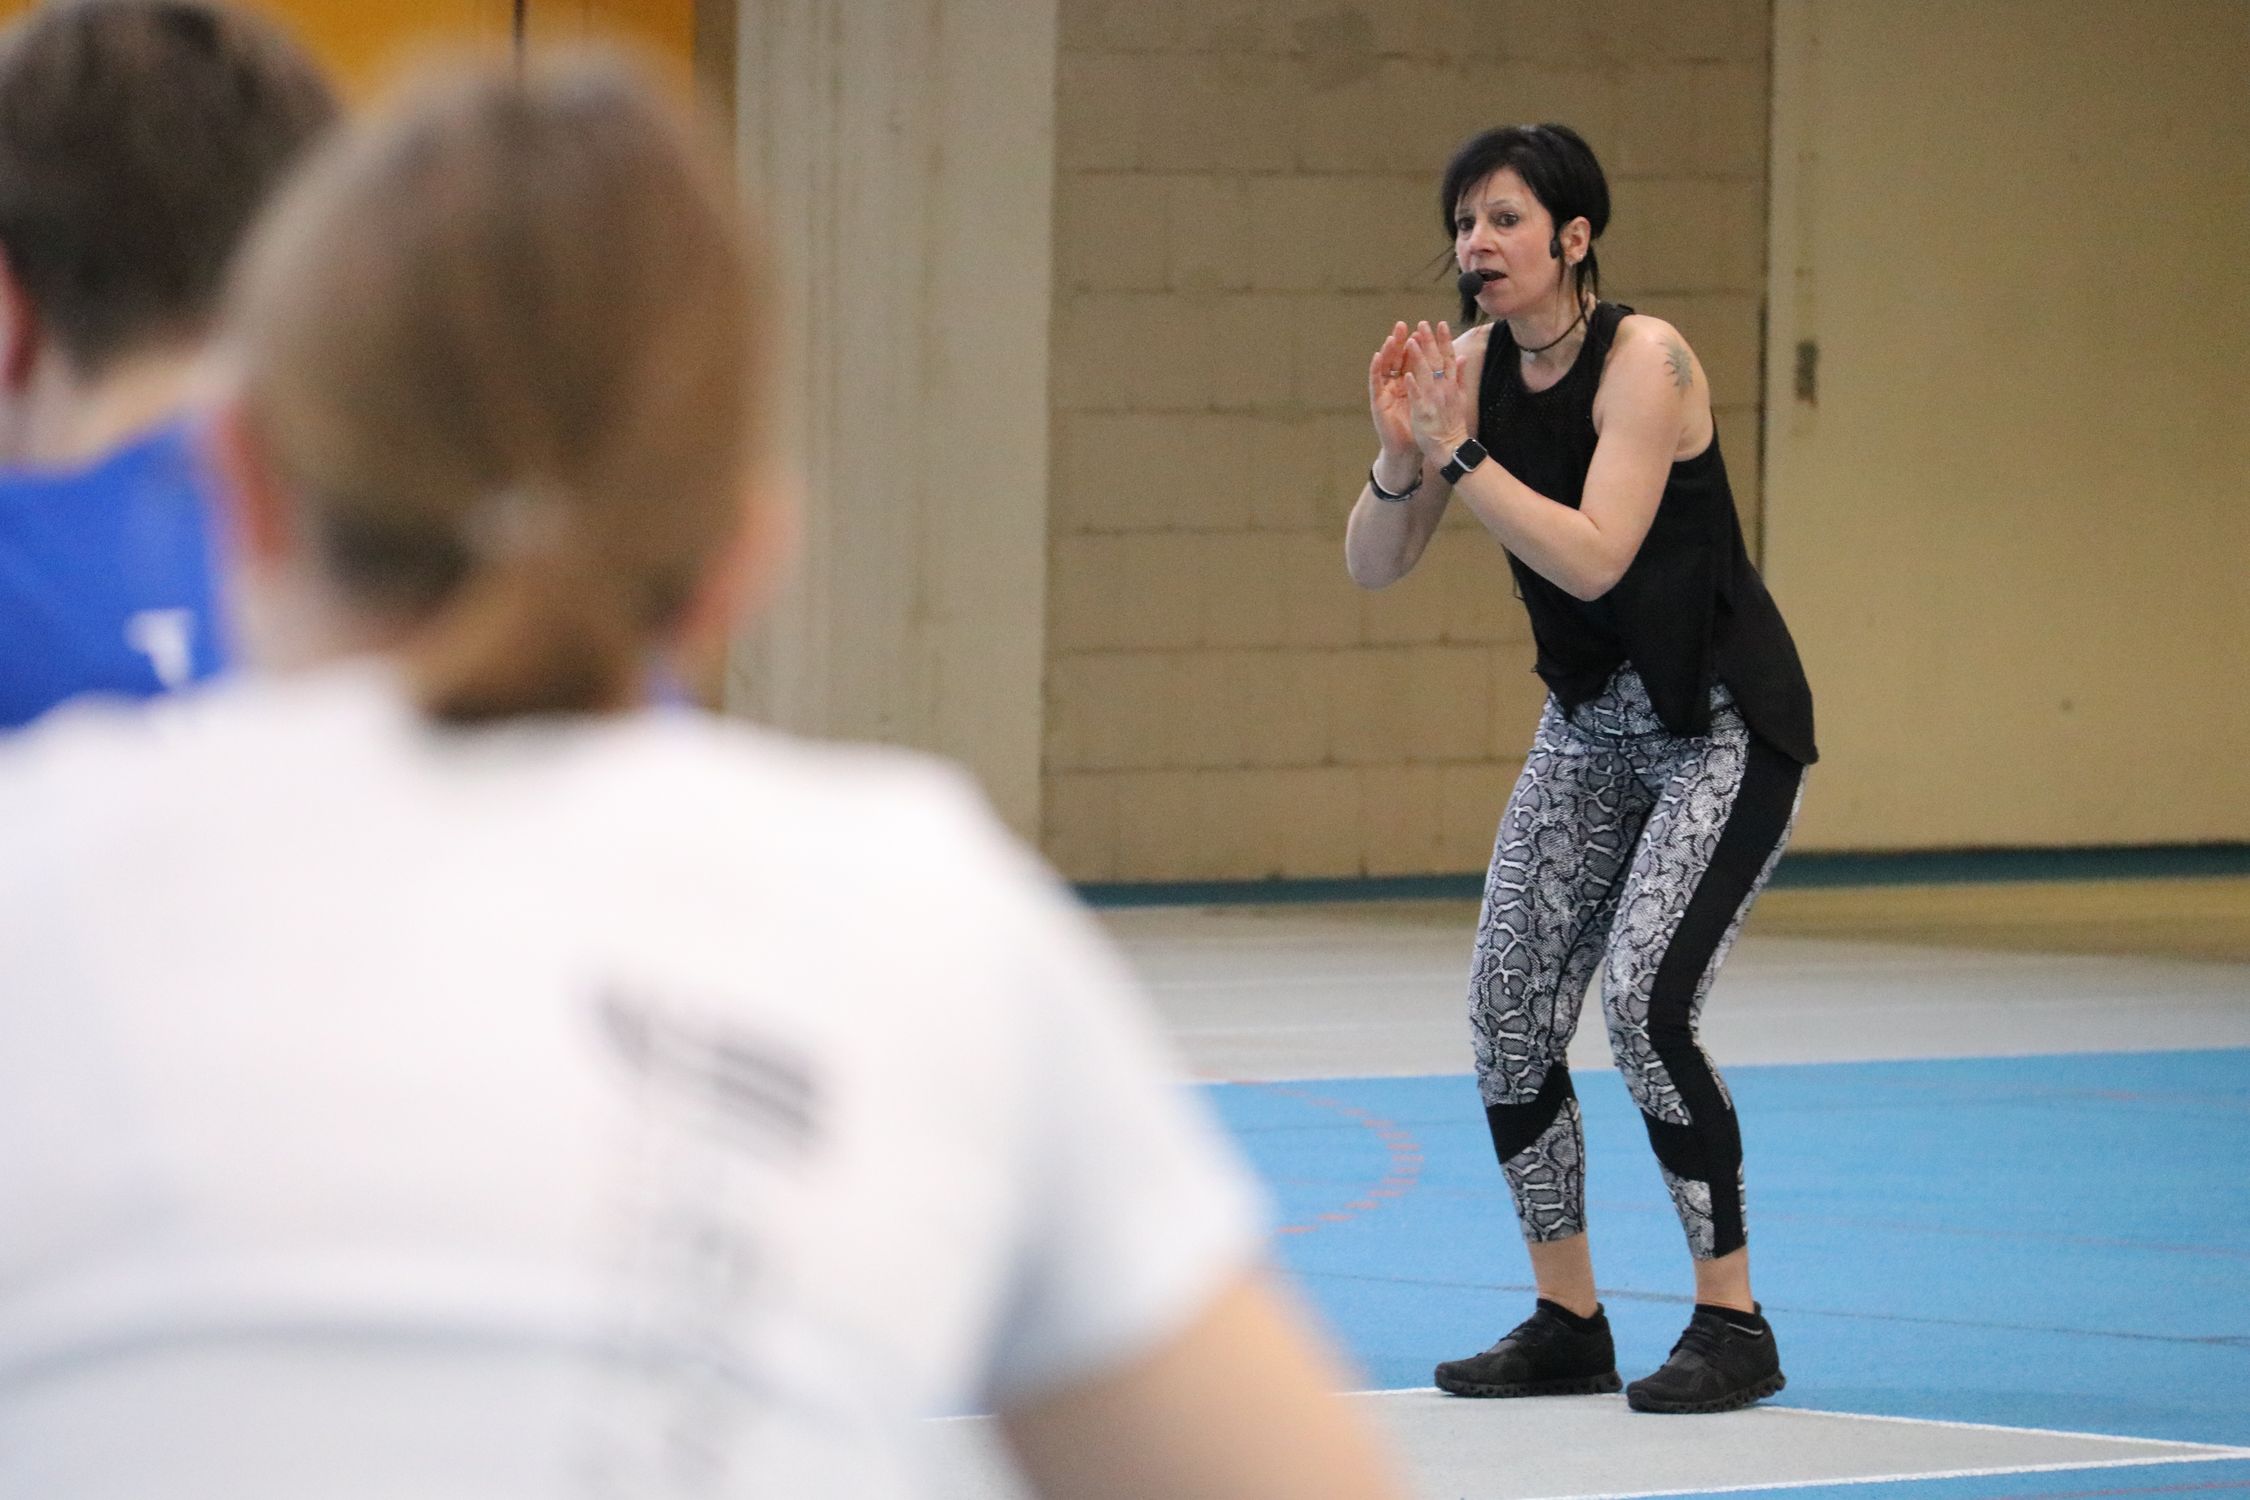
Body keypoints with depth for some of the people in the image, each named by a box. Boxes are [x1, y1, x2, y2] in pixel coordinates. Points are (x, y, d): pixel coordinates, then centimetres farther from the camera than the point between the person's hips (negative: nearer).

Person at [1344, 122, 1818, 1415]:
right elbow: (1375, 568, -3)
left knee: (1646, 1001, -20)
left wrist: (1456, 449, -30)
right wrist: (1401, 449, -20)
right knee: (1510, 1009, -1)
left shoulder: (1644, 359, -21)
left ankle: (1734, 1326, -8)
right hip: (1591, 723, 7)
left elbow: (1594, 559, -32)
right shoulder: (1472, 366, -2)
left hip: (1724, 725, -7)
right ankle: (1569, 1327, 11)